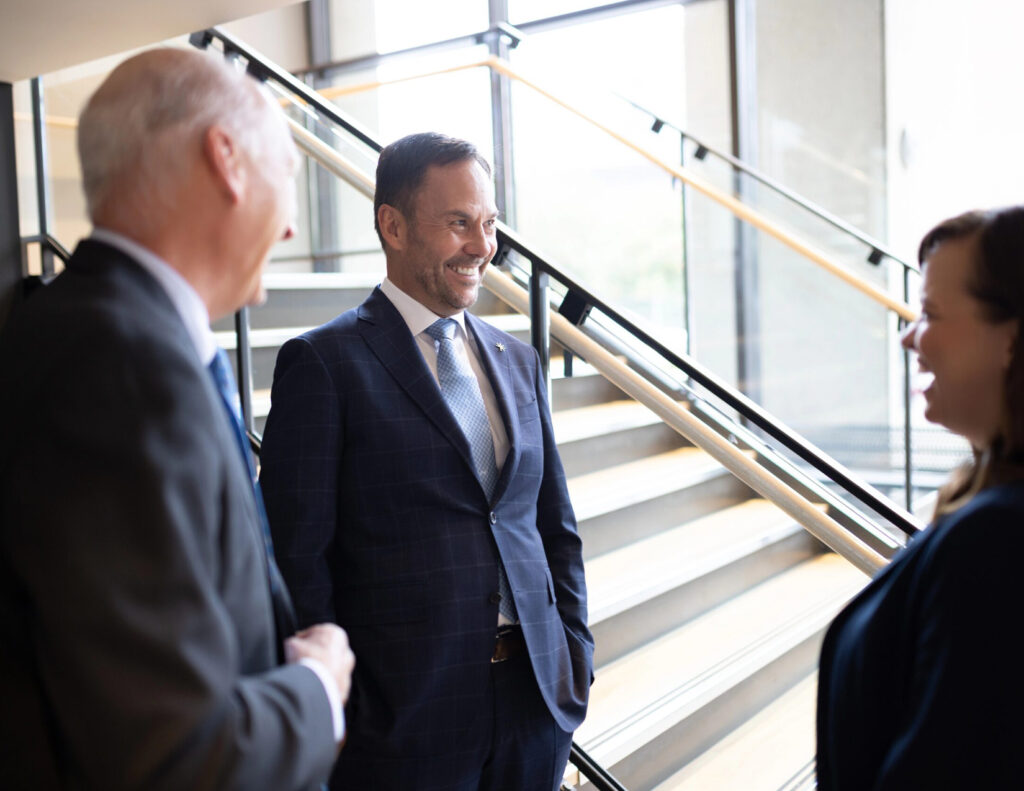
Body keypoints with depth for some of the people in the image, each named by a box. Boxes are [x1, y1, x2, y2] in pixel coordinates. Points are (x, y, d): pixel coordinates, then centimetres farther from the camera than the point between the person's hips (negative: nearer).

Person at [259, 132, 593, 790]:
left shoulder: (519, 363, 10)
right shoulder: (324, 364, -8)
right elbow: (298, 554, -9)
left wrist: (576, 656, 5)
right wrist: (337, 710, -11)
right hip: (404, 710, -5)